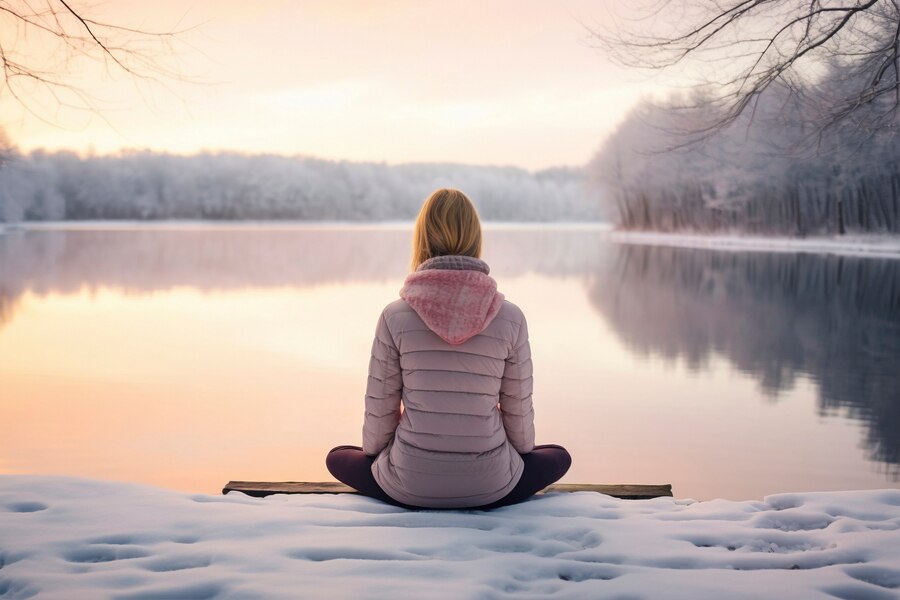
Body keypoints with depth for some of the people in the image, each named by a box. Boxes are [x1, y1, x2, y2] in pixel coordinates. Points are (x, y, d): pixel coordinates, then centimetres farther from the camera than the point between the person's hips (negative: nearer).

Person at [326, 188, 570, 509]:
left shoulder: (395, 317, -11)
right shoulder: (510, 318, -10)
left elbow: (379, 409, -4)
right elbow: (519, 411, -1)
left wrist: (374, 452, 18)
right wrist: (520, 452, 21)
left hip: (408, 486, 0)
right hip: (491, 486, 1)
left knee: (338, 457, 30)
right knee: (558, 456, 30)